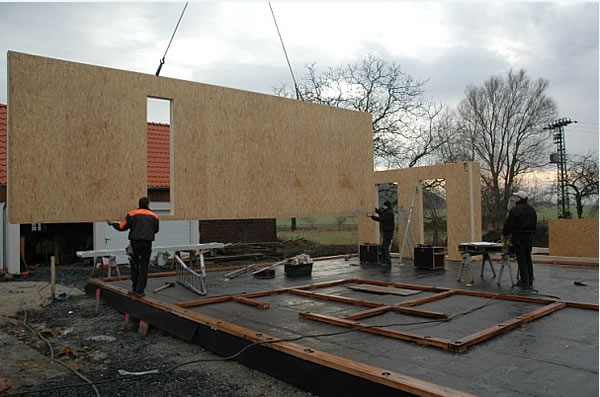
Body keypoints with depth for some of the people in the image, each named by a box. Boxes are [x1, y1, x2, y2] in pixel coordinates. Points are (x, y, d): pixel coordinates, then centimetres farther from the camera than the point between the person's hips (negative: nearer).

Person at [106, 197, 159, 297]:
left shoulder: (132, 214, 1)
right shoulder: (154, 216, 7)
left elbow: (122, 227, 2)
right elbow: (156, 230, 16)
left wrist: (112, 224, 20)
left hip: (135, 242, -1)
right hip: (147, 243, 1)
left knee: (135, 266, 12)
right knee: (144, 267, 7)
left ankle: (135, 289, 13)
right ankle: (140, 290, 6)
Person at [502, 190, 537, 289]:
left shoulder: (516, 210, -16)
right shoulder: (531, 209, 11)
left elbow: (509, 224, -14)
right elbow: (535, 223, 17)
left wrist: (504, 234, 0)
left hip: (519, 237, -8)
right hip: (529, 237, 8)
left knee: (521, 260, -3)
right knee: (528, 258, 15)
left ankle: (524, 281, -1)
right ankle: (530, 280, 20)